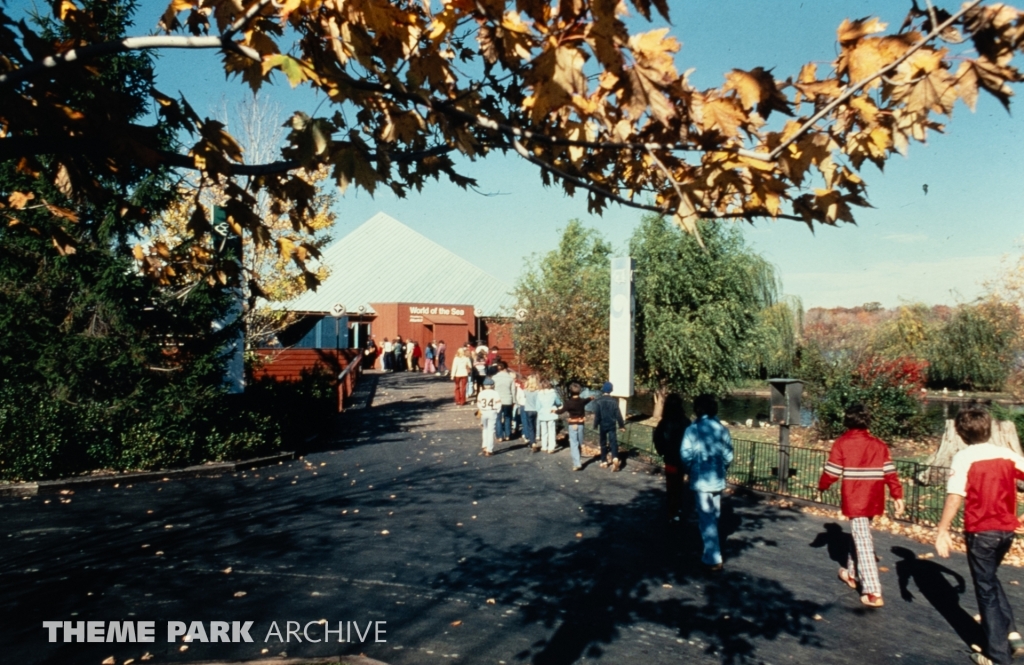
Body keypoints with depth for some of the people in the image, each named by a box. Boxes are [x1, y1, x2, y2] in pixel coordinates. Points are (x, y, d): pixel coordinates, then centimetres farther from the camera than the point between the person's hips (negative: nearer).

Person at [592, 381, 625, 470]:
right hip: (611, 425, 1)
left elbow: (596, 415, -9)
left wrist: (595, 425, 1)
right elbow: (618, 414, -2)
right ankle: (615, 458, -24)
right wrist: (621, 425, 7)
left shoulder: (598, 401, -9)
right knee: (613, 441, -3)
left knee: (603, 443, 12)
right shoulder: (614, 401, -4)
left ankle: (604, 462, 16)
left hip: (602, 425, 0)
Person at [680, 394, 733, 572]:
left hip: (701, 479, -4)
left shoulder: (692, 429, -12)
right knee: (714, 517, 19)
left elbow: (685, 456, -14)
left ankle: (713, 560, 2)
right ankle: (711, 554, 31)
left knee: (707, 520, 2)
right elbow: (728, 456, 0)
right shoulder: (721, 428, -2)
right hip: (717, 479, 4)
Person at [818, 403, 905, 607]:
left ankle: (873, 593, -8)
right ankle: (853, 574, 38)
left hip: (855, 501, -5)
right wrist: (898, 496, 9)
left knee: (864, 543, -5)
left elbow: (832, 472, -6)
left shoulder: (842, 443, -7)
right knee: (860, 536, 22)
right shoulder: (879, 444, 5)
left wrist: (822, 486, 11)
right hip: (874, 500, 5)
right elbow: (890, 473, 2)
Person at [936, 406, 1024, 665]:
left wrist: (942, 530, -19)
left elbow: (955, 496, -22)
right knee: (990, 579, 28)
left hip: (981, 531, -5)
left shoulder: (964, 457, -14)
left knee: (986, 589, 7)